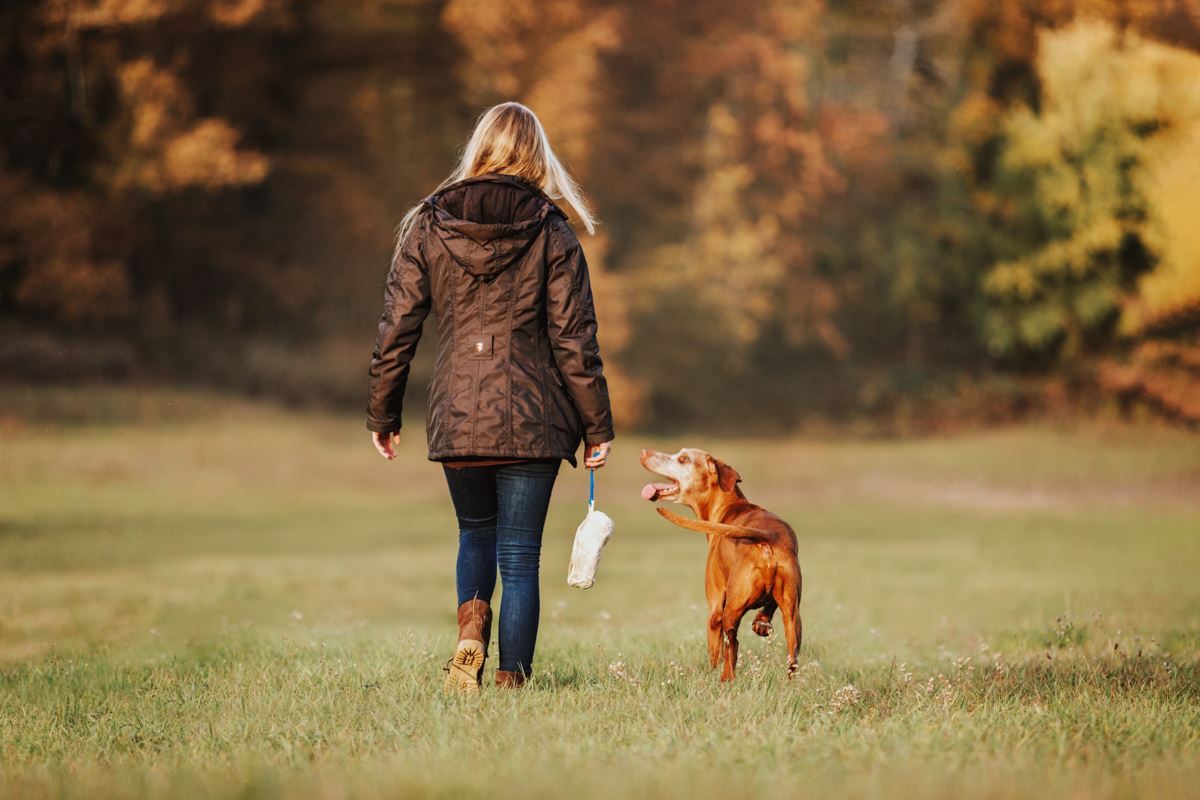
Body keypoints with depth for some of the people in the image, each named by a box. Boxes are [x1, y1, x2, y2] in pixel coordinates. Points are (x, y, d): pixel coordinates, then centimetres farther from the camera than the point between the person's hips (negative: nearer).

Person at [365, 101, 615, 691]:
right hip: (532, 420, -1)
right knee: (519, 555, 6)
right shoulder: (551, 233, -3)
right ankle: (511, 678, 2)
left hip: (456, 420, 2)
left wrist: (382, 414, 12)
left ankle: (471, 624, -2)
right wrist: (597, 426, 3)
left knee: (475, 532, 23)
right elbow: (573, 340, -4)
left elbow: (396, 328, 2)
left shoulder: (427, 226, 1)